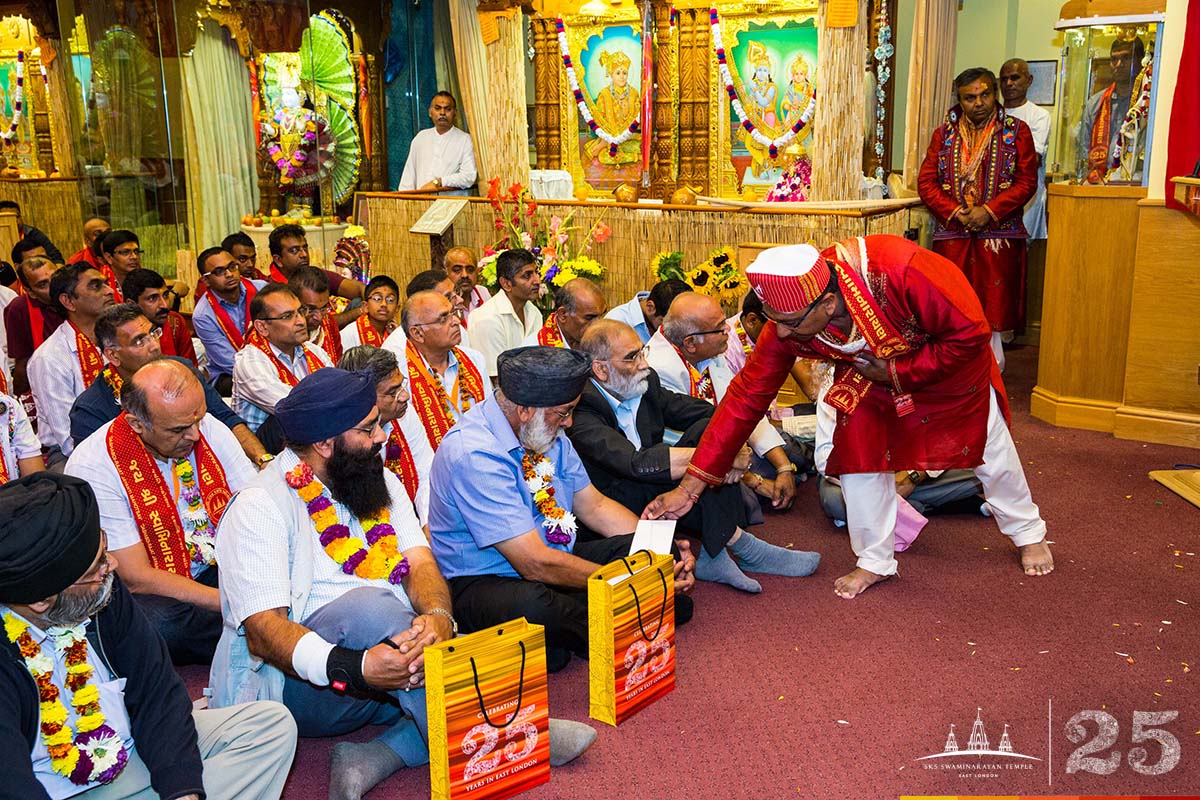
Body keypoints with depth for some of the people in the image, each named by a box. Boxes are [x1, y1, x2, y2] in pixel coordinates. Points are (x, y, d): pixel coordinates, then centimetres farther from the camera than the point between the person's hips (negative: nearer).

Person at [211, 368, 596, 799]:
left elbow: (420, 565, 0)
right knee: (367, 605, -35)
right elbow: (262, 633, -18)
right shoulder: (260, 506, -10)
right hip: (296, 682, -6)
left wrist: (438, 617, -25)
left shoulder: (381, 483, 11)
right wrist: (354, 668, -35)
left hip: (394, 651, 6)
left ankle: (370, 761, -27)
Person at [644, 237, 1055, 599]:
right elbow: (747, 396, -27)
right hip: (871, 373, 3)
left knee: (990, 449, 14)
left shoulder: (901, 270, -47)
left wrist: (897, 373, -31)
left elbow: (971, 334, -33)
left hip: (952, 362, -2)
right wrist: (690, 487, -29)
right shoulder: (785, 322, -32)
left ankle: (1028, 533, 41)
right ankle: (875, 561, 13)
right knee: (858, 451, -9)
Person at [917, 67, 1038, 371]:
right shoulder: (944, 134, 10)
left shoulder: (1016, 131, 4)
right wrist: (955, 212, -10)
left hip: (998, 235, -2)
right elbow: (926, 181, 4)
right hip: (952, 234, 2)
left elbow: (1027, 181, -2)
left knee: (994, 304, -2)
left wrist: (989, 211, -14)